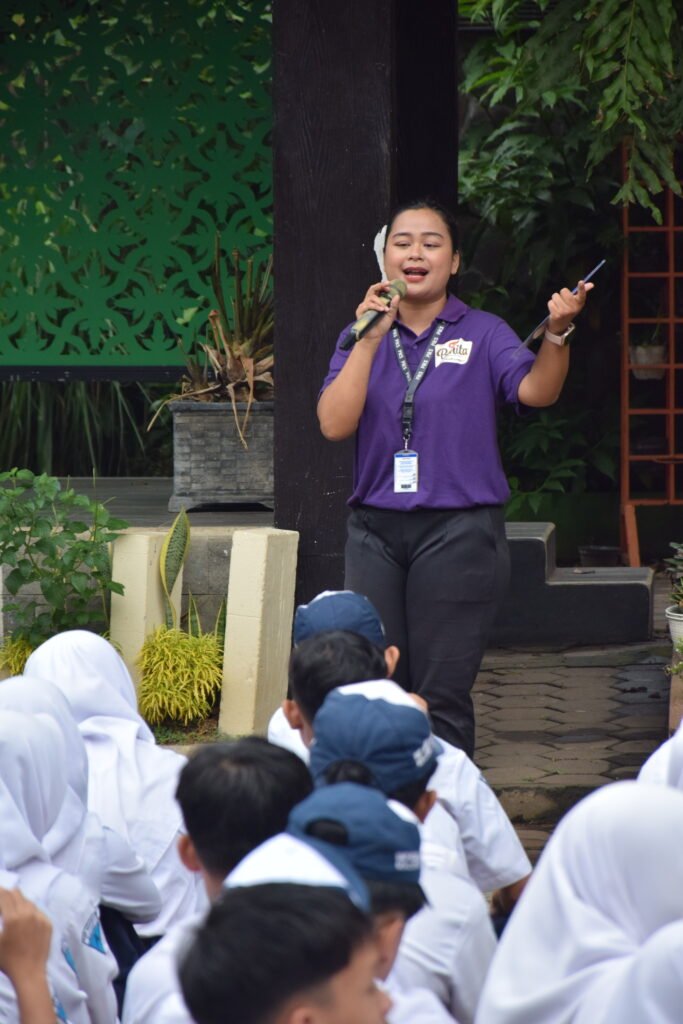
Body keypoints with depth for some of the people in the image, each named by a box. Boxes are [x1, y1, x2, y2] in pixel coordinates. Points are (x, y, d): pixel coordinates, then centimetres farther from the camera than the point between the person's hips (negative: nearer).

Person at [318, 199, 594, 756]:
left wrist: (557, 334, -34)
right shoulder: (362, 338, 9)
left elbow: (535, 390, -15)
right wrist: (371, 338, -13)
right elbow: (335, 424, -5)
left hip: (458, 532, -3)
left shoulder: (482, 334, 2)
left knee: (443, 698, -3)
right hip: (375, 531, 3)